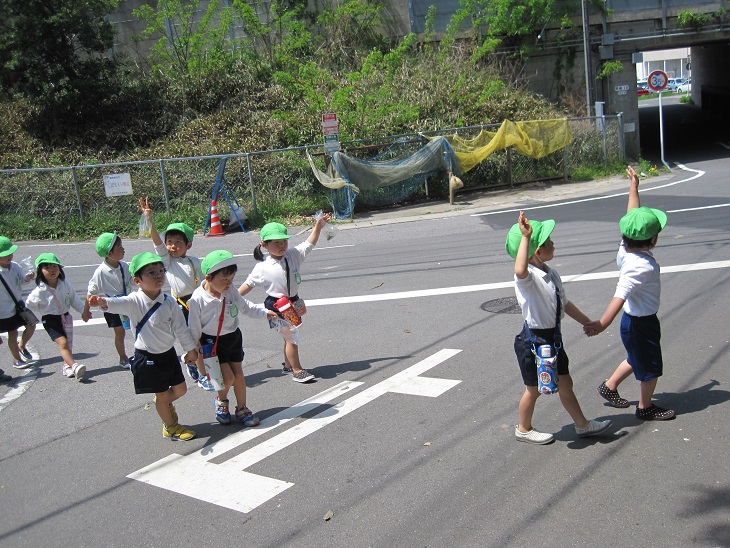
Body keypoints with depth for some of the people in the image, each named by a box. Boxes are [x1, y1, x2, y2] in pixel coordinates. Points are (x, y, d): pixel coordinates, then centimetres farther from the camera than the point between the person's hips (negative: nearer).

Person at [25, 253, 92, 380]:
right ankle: (75, 366, -28)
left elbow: (73, 298, 6)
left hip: (65, 317, 5)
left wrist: (83, 310, 3)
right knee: (63, 343, -18)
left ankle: (67, 366, 26)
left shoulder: (65, 284, -7)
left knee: (68, 344, 11)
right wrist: (43, 313, -1)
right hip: (50, 320, -5)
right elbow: (29, 305, -4)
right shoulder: (40, 291, -18)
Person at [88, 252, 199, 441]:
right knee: (162, 394, 10)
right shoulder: (134, 301, -19)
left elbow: (180, 327, 1)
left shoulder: (169, 303, -7)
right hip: (147, 358, -4)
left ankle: (164, 404, 46)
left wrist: (190, 350, 9)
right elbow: (117, 303, -40)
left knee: (180, 389, 14)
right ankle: (170, 427, 32)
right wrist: (102, 301, -62)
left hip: (169, 354, 4)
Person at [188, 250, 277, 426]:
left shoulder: (230, 290, -8)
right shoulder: (198, 299, -22)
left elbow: (244, 306, 11)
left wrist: (265, 312, 2)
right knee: (228, 377, -9)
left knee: (239, 375, 8)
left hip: (233, 337, 5)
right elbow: (194, 329, -13)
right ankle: (221, 401, 23)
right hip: (212, 342, -5)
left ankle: (241, 409, 27)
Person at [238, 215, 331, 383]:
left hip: (293, 302, 5)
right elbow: (249, 284, -2)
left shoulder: (294, 255, -3)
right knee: (291, 338, -6)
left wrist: (318, 227, -4)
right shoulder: (262, 268, -13)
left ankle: (288, 365, 36)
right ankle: (297, 371, 5)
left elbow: (309, 244, 5)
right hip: (276, 306, -5)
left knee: (290, 336, 17)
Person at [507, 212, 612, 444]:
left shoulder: (551, 273, 3)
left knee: (565, 383, 20)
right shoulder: (528, 277, -26)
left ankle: (582, 425, 37)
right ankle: (524, 429, 34)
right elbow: (520, 271, -53)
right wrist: (525, 237, -50)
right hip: (534, 340, -8)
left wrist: (588, 323, 22)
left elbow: (564, 303, 15)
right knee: (534, 389, 12)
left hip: (553, 337, 8)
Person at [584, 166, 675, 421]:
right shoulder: (640, 266, -34)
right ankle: (645, 408, 32)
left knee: (637, 359, 29)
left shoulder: (626, 246, -11)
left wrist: (634, 186, 14)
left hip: (638, 318, 9)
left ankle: (609, 385, 41)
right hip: (641, 322, -9)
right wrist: (602, 323, -53)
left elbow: (633, 217, 5)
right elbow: (620, 295, -45)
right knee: (651, 366, 13)